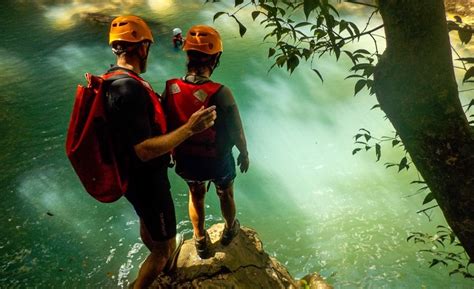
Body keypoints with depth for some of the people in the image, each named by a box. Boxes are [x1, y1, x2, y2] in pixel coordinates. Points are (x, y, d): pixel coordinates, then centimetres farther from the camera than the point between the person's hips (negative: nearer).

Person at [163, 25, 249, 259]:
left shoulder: (170, 89, -20)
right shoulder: (221, 94, -31)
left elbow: (165, 126, -5)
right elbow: (236, 133, -19)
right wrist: (244, 154, 2)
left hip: (186, 161, 3)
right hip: (218, 161, -2)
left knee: (196, 196, 29)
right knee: (225, 194, 28)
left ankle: (201, 241, 49)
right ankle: (229, 229, 56)